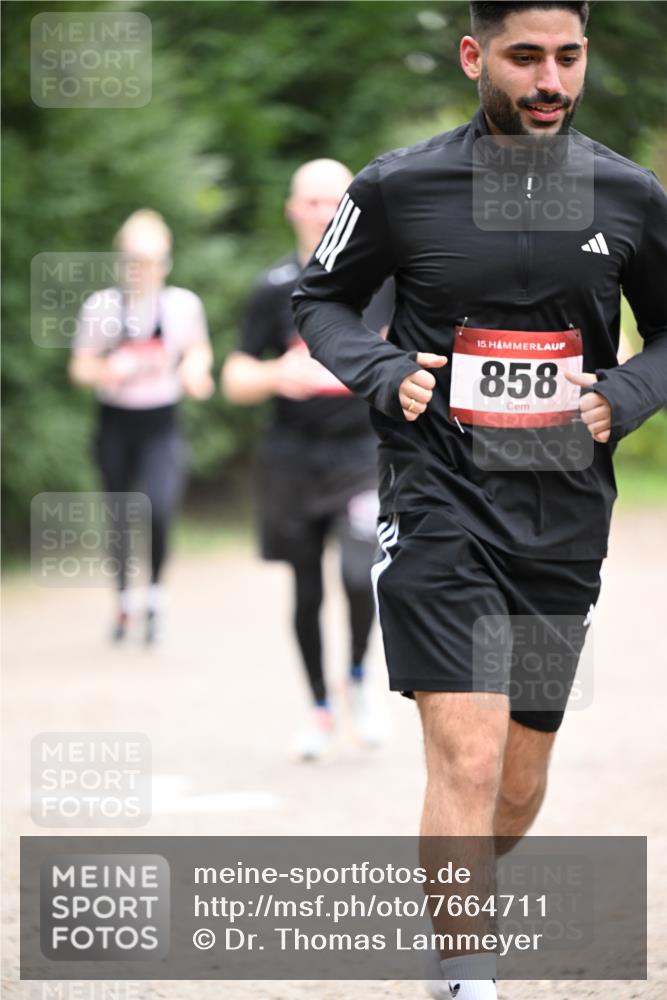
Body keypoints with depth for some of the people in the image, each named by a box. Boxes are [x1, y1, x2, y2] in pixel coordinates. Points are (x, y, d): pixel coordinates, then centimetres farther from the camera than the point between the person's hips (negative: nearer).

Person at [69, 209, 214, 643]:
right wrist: (106, 371, -21)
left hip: (162, 426, -1)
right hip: (116, 423, 1)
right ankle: (124, 600, 29)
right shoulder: (101, 307, -7)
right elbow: (81, 366, 0)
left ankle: (156, 596, 4)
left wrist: (195, 370, -8)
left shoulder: (184, 304, -5)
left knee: (159, 510, -18)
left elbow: (200, 350, 13)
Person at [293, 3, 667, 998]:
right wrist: (382, 373, -7)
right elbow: (321, 298, 11)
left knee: (520, 787, 13)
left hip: (564, 518, 4)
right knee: (470, 759, -18)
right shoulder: (400, 188, -4)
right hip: (440, 505, -3)